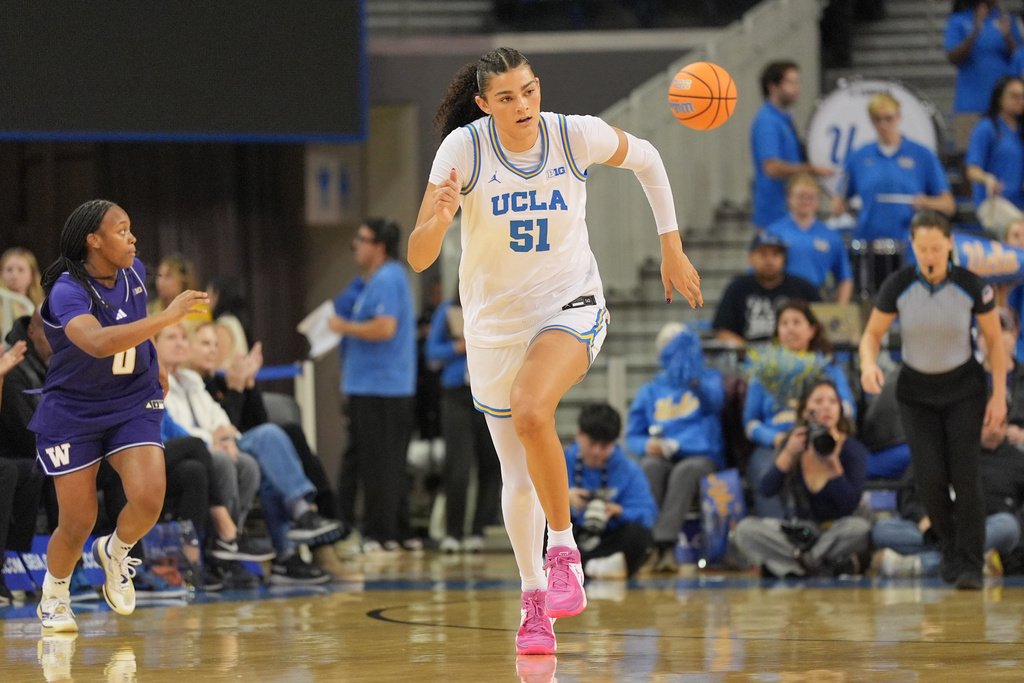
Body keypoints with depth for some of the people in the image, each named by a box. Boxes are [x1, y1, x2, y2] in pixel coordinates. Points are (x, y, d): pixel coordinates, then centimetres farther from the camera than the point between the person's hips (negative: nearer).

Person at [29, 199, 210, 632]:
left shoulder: (133, 272, -5)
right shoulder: (67, 292, -25)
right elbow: (98, 342, -46)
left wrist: (151, 368, 24)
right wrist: (167, 317, -48)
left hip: (133, 405, 4)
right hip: (72, 413, -4)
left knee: (149, 499, -18)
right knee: (78, 523, 1)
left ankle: (116, 552, 16)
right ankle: (54, 596, 31)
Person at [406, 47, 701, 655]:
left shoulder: (577, 136, -14)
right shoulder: (464, 148, -16)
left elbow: (647, 159, 9)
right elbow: (418, 258, -19)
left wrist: (672, 248, 11)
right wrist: (438, 220, -41)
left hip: (571, 307, -2)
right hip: (494, 324, 2)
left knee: (530, 411, -32)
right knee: (520, 480, 8)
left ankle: (564, 550, -15)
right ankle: (534, 598, 30)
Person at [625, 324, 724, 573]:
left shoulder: (711, 378, 15)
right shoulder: (650, 392, 22)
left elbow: (714, 400, -10)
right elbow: (632, 437, 16)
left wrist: (695, 381, -31)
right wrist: (647, 445, -8)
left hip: (701, 457, -2)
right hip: (661, 457, 2)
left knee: (685, 470, -37)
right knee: (651, 466, -34)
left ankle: (665, 542, -50)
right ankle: (650, 546, -45)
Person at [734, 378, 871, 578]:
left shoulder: (852, 449, -6)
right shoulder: (793, 443, 2)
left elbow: (849, 505, -17)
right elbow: (766, 490, -9)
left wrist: (833, 462, -24)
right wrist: (789, 454, -18)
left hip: (836, 533, -3)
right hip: (799, 531, 3)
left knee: (859, 527, -37)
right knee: (745, 529, -23)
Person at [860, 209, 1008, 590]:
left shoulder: (971, 286, -15)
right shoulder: (897, 286, -14)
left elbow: (994, 339, -4)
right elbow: (872, 333, -3)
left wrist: (999, 395, -7)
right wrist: (869, 364, -25)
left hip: (964, 390, -1)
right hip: (917, 393, 1)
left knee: (964, 478, -11)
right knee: (930, 479, -8)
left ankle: (970, 565, 0)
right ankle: (949, 545, 19)